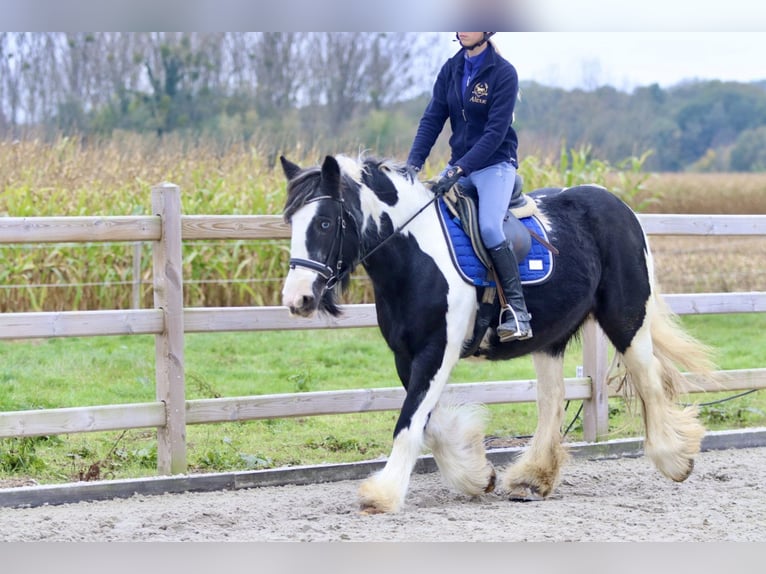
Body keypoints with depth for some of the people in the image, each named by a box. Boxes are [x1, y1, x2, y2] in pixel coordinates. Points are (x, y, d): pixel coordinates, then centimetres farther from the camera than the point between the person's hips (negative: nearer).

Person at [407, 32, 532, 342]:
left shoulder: (503, 73, -12)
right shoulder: (451, 70, 5)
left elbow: (495, 132, -18)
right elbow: (432, 119, 3)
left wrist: (459, 170, -25)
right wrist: (413, 163, -11)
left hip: (495, 163, -6)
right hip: (459, 162, 7)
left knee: (489, 227, -27)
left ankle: (517, 311, -22)